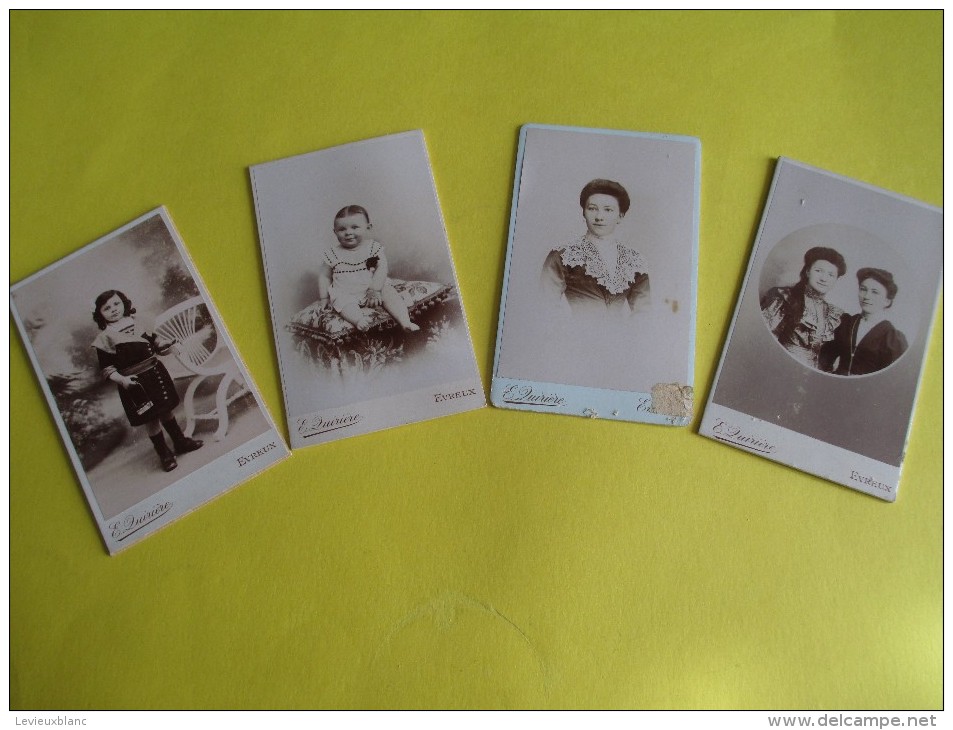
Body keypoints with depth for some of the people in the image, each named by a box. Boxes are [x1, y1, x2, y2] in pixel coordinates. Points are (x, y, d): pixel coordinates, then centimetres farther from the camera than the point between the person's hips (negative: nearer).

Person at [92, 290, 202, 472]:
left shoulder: (134, 323, 7)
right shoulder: (104, 337, -8)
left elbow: (151, 339, 20)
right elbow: (107, 368, -10)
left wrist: (162, 344, 0)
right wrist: (121, 380, -25)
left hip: (156, 372, 5)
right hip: (134, 382, -5)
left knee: (166, 409, 17)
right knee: (150, 418, 2)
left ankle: (180, 442, 33)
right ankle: (164, 454, 16)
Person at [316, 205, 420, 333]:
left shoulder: (374, 247, -1)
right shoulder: (333, 254, 2)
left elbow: (382, 269, -10)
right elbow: (324, 276, 8)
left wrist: (375, 290, -21)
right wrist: (323, 299, 2)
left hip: (373, 289, 0)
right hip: (345, 294, 0)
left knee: (388, 291, -23)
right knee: (341, 300, -31)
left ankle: (405, 322, -34)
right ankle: (358, 319, -56)